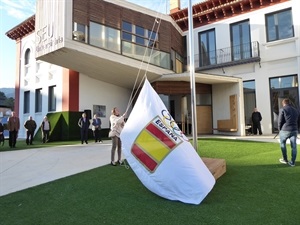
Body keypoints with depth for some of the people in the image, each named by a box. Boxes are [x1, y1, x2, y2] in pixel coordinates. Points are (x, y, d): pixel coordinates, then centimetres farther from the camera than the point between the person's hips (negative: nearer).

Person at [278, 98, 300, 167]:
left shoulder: (282, 110, -5)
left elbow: (280, 121, -7)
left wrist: (280, 129, 6)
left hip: (285, 130, -4)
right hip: (294, 131, 5)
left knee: (283, 145, 14)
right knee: (294, 146, 6)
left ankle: (285, 160, 22)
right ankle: (292, 162, 9)